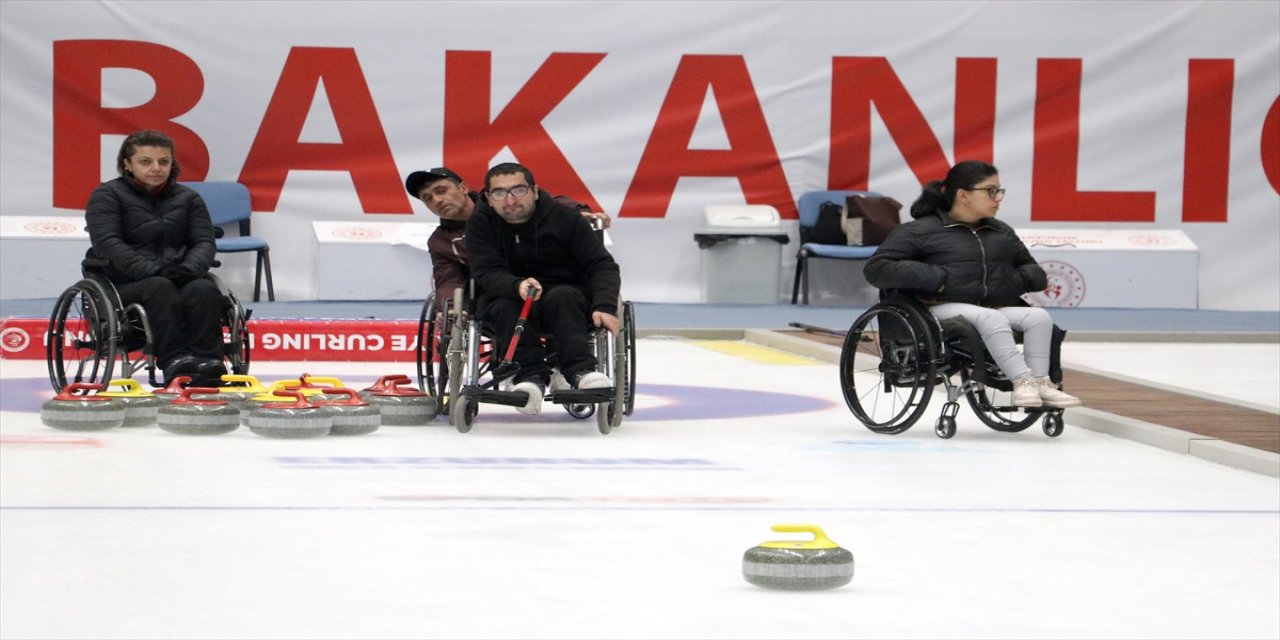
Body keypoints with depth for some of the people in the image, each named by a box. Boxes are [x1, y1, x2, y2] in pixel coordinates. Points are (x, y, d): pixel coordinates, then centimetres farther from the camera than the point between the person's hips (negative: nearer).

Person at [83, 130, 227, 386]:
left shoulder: (188, 198, 16)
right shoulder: (107, 196, 3)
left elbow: (204, 241, 6)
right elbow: (108, 244, -11)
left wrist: (190, 268, -18)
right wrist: (152, 270, -25)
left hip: (180, 278, 3)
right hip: (124, 285, -3)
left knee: (204, 289, -30)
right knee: (160, 288, -36)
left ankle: (208, 360, -46)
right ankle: (173, 361, -51)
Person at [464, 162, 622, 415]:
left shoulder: (564, 218, -10)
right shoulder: (481, 223, -7)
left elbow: (601, 265, -11)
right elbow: (486, 272, -19)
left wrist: (605, 306, -30)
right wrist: (517, 287, -41)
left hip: (567, 301, -1)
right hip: (506, 295, 1)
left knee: (561, 297, -33)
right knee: (503, 307, -31)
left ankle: (579, 370, -42)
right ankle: (531, 374, -38)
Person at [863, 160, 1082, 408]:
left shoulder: (1002, 233, 24)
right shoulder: (922, 230, 5)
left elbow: (1037, 274, 28)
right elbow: (876, 268, -4)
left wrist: (1018, 280, 2)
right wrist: (936, 279, -14)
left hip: (997, 307, 6)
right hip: (945, 307, -6)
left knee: (1039, 316, -22)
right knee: (991, 318, -35)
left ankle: (1040, 382, -31)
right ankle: (1023, 380, -41)